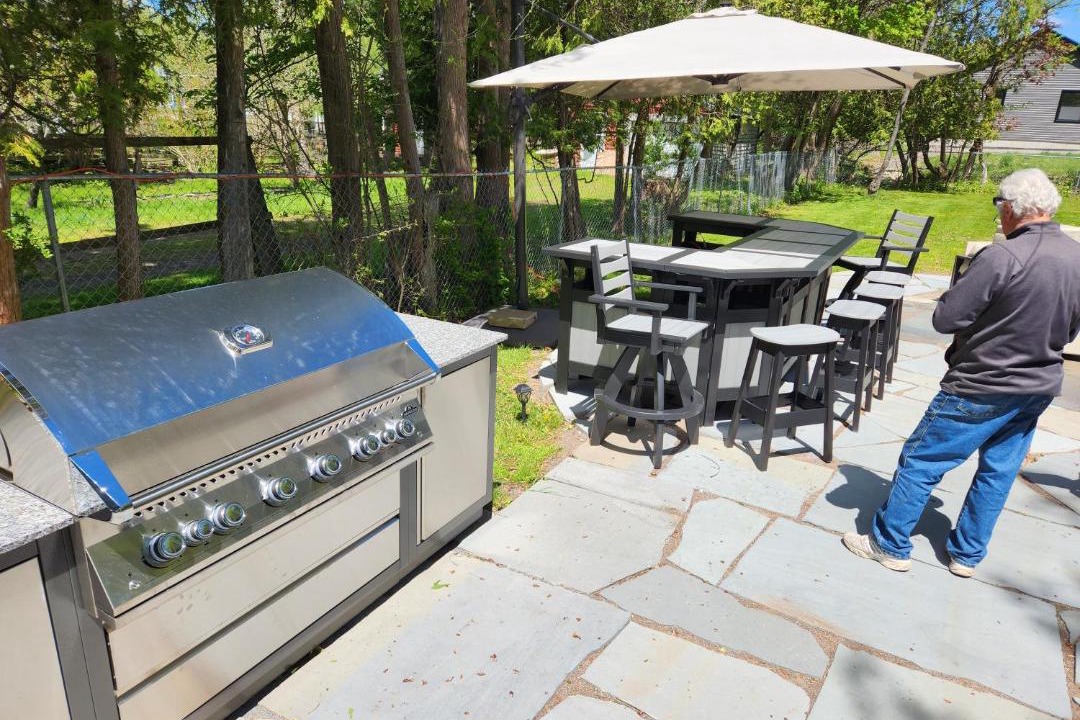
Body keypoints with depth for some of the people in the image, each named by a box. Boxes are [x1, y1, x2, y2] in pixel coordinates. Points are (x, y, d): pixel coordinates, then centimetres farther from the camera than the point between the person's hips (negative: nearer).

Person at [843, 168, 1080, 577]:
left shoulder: (1002, 257, -23)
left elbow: (945, 319, -19)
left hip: (983, 387, -7)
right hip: (1039, 389, 8)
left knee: (921, 462, 5)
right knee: (998, 471, 18)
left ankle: (890, 545, 15)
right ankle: (967, 555, 30)